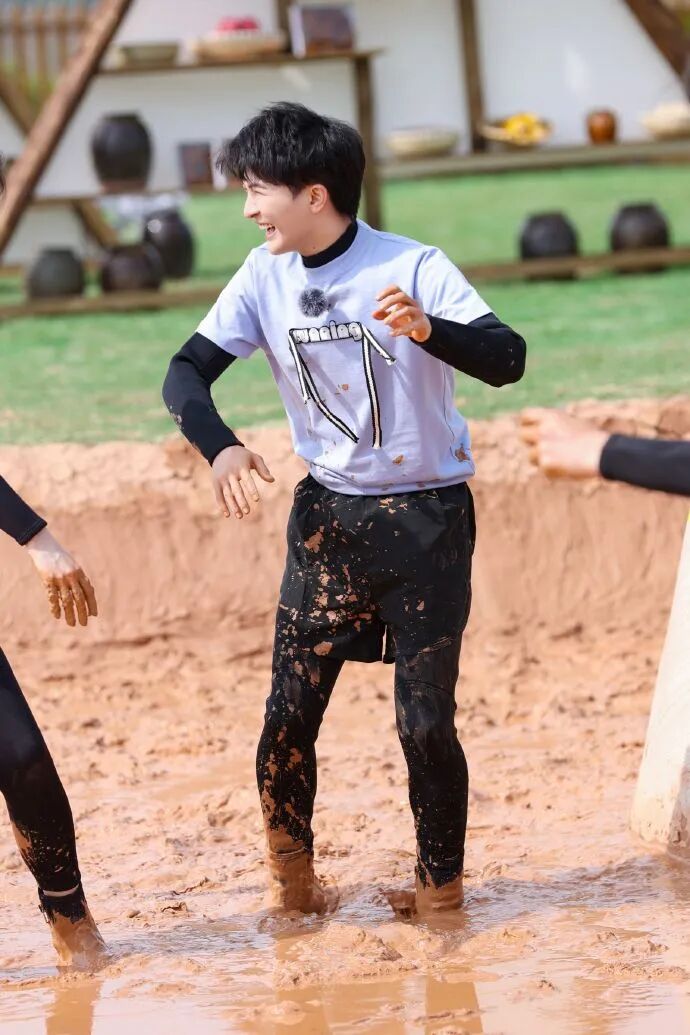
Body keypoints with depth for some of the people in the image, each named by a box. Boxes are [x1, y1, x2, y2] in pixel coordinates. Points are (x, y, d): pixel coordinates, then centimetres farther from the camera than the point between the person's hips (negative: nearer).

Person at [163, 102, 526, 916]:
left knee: (426, 723, -2)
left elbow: (507, 360, -26)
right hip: (329, 518, 4)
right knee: (288, 716, -1)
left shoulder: (412, 268, -15)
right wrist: (218, 445, -20)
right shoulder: (266, 277, -2)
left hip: (427, 519, -4)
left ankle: (441, 885, 16)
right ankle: (290, 874, 19)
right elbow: (188, 371, -1)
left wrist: (430, 331, -46)